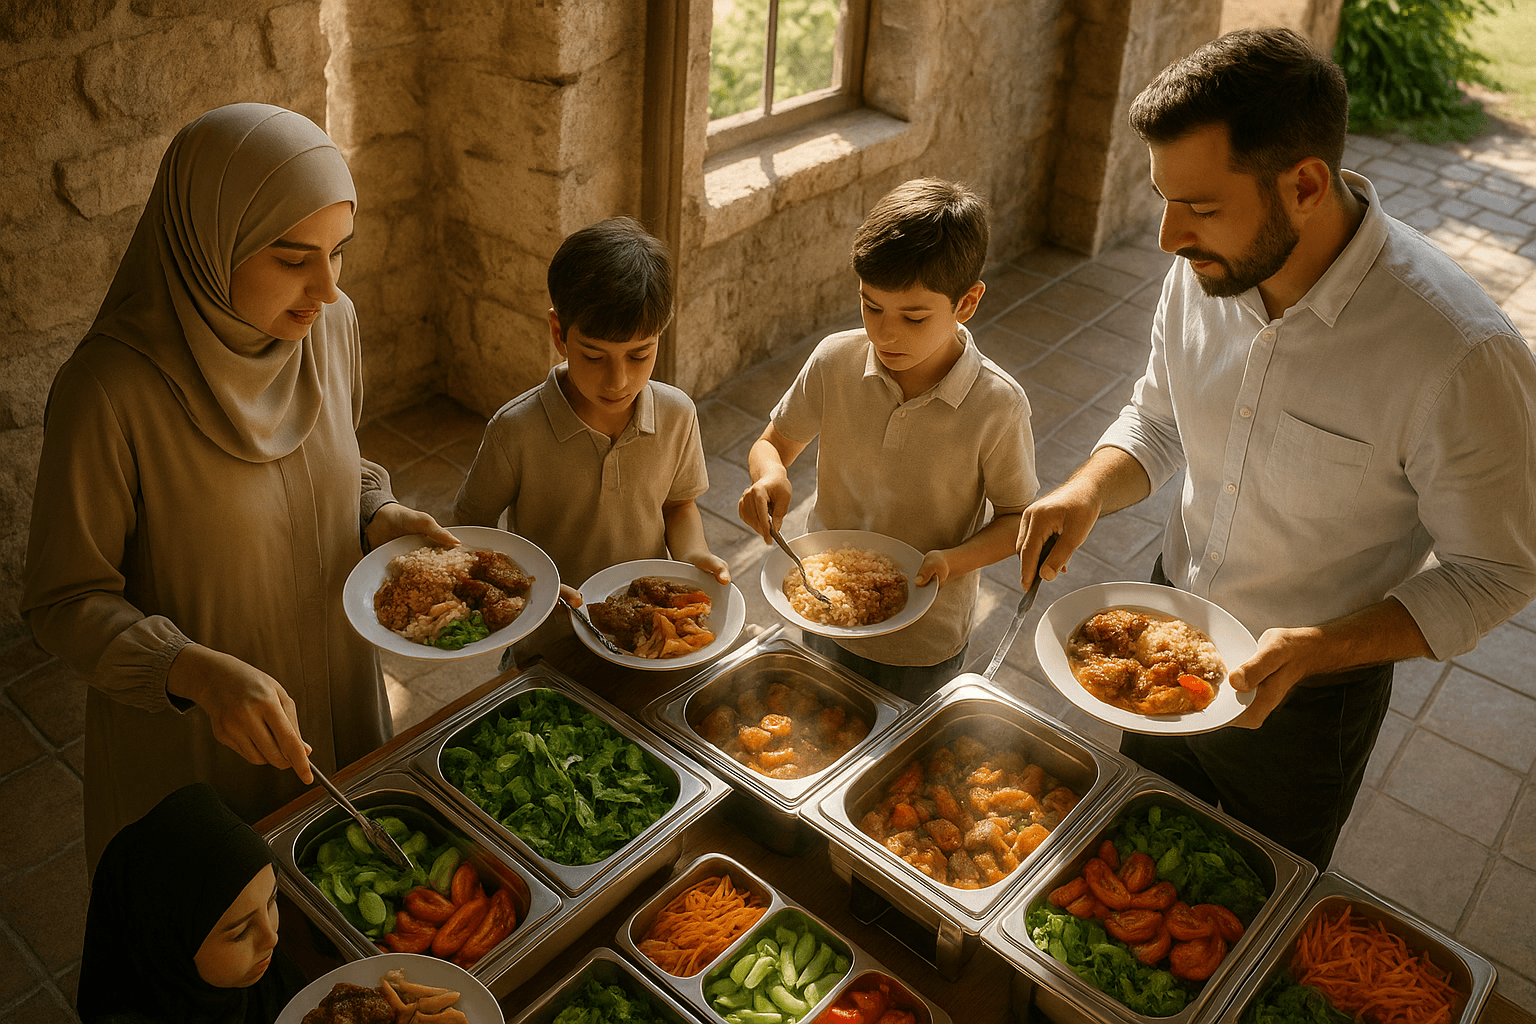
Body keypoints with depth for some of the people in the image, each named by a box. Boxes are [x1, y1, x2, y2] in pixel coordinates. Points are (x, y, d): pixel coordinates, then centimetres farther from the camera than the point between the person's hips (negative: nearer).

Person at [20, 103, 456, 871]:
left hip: (336, 696, 5)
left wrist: (380, 514, -13)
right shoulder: (110, 390, -28)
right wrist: (197, 671, -34)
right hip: (188, 739, -5)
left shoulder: (329, 325, -11)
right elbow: (63, 603, -18)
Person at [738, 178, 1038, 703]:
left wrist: (952, 560, -27)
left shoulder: (997, 404, -22)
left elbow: (1019, 516, -9)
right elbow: (774, 442, 0)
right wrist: (770, 474, -23)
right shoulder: (834, 361, -14)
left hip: (925, 640, -3)